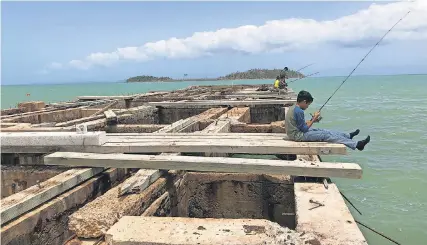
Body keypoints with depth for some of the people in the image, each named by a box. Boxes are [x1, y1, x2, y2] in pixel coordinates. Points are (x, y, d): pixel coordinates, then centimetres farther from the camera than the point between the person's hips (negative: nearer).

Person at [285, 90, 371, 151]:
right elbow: (304, 129, -17)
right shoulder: (299, 111, -22)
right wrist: (314, 119, -9)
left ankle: (348, 136, 27)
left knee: (321, 130, 16)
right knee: (325, 135, -8)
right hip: (298, 135, -10)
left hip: (296, 132, 10)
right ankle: (357, 144, -3)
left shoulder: (293, 108, 9)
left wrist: (311, 120, 6)